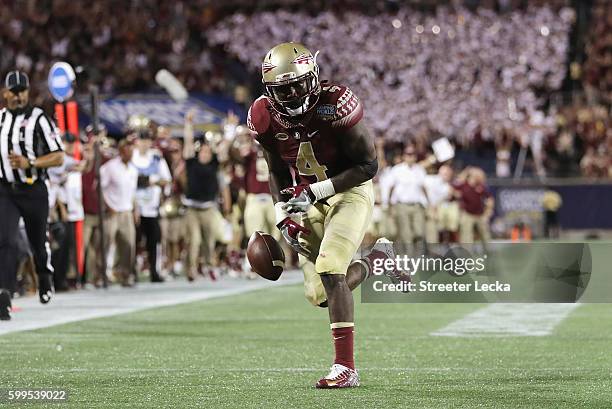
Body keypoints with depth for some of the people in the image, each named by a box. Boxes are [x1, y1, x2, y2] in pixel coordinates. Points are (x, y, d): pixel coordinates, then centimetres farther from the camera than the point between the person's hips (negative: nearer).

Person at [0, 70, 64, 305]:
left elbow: (58, 157, -11)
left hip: (33, 191, -2)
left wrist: (29, 164, -23)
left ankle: (45, 278, 42)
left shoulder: (39, 119, -9)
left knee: (38, 241, 14)